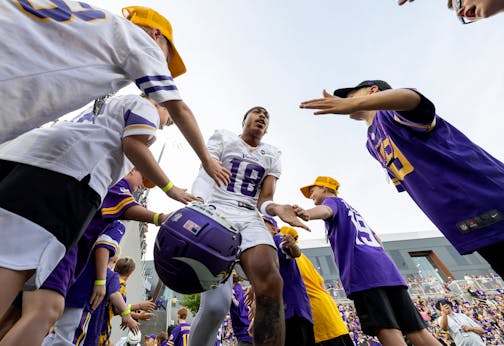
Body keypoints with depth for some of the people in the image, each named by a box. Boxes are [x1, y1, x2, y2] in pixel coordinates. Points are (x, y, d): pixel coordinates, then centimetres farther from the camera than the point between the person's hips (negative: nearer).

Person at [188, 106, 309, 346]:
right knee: (216, 304, -18)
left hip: (250, 220, 3)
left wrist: (276, 209, -12)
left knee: (270, 284, -25)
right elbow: (204, 176, -2)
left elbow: (264, 199, 13)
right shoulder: (223, 138, 13)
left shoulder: (272, 155, 21)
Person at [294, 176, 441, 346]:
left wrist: (307, 213, -39)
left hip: (363, 272, -9)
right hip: (387, 268, 9)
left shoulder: (332, 200, 9)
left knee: (388, 331, -14)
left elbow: (326, 210, -19)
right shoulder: (352, 210, 34)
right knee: (417, 331, 8)